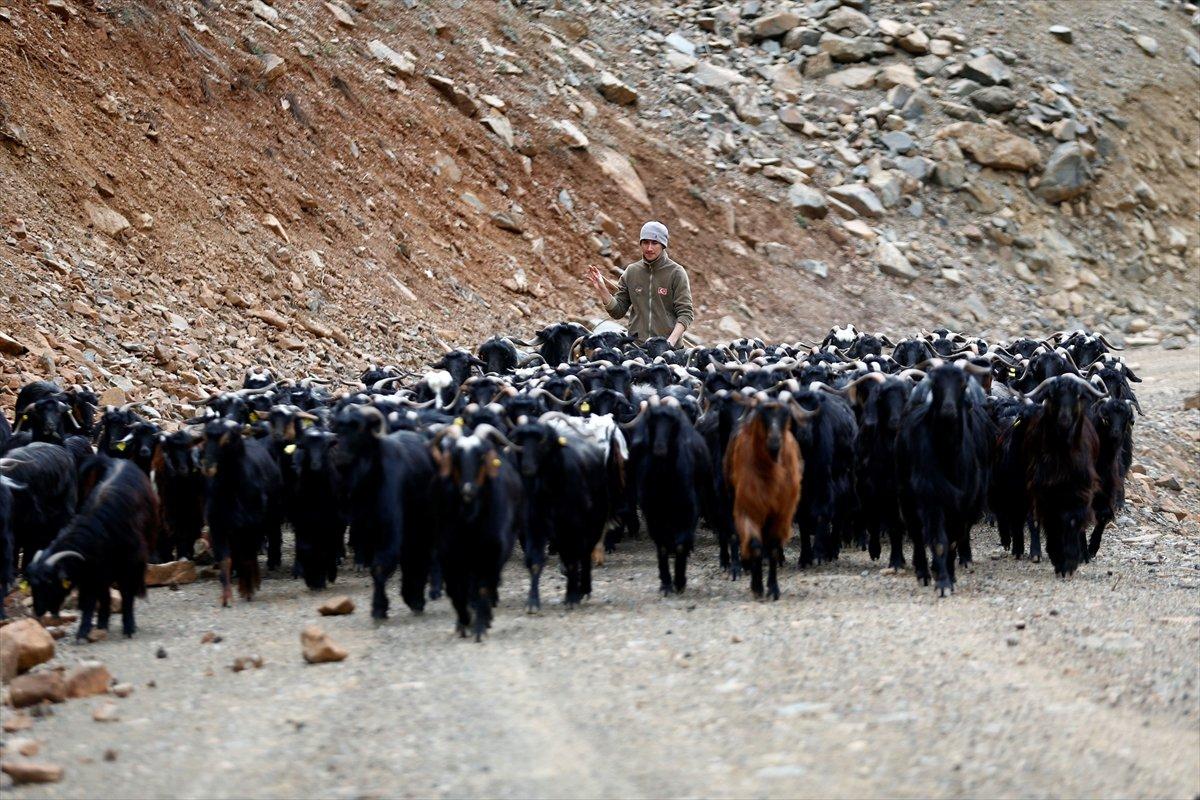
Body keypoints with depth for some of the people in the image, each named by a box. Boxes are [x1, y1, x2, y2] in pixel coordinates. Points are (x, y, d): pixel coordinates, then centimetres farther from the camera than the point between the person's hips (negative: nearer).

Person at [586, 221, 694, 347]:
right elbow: (618, 311, 15)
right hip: (636, 345, 3)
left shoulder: (676, 273, 2)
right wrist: (602, 291, -2)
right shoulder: (631, 272, 13)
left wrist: (671, 341, -17)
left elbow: (685, 313, -2)